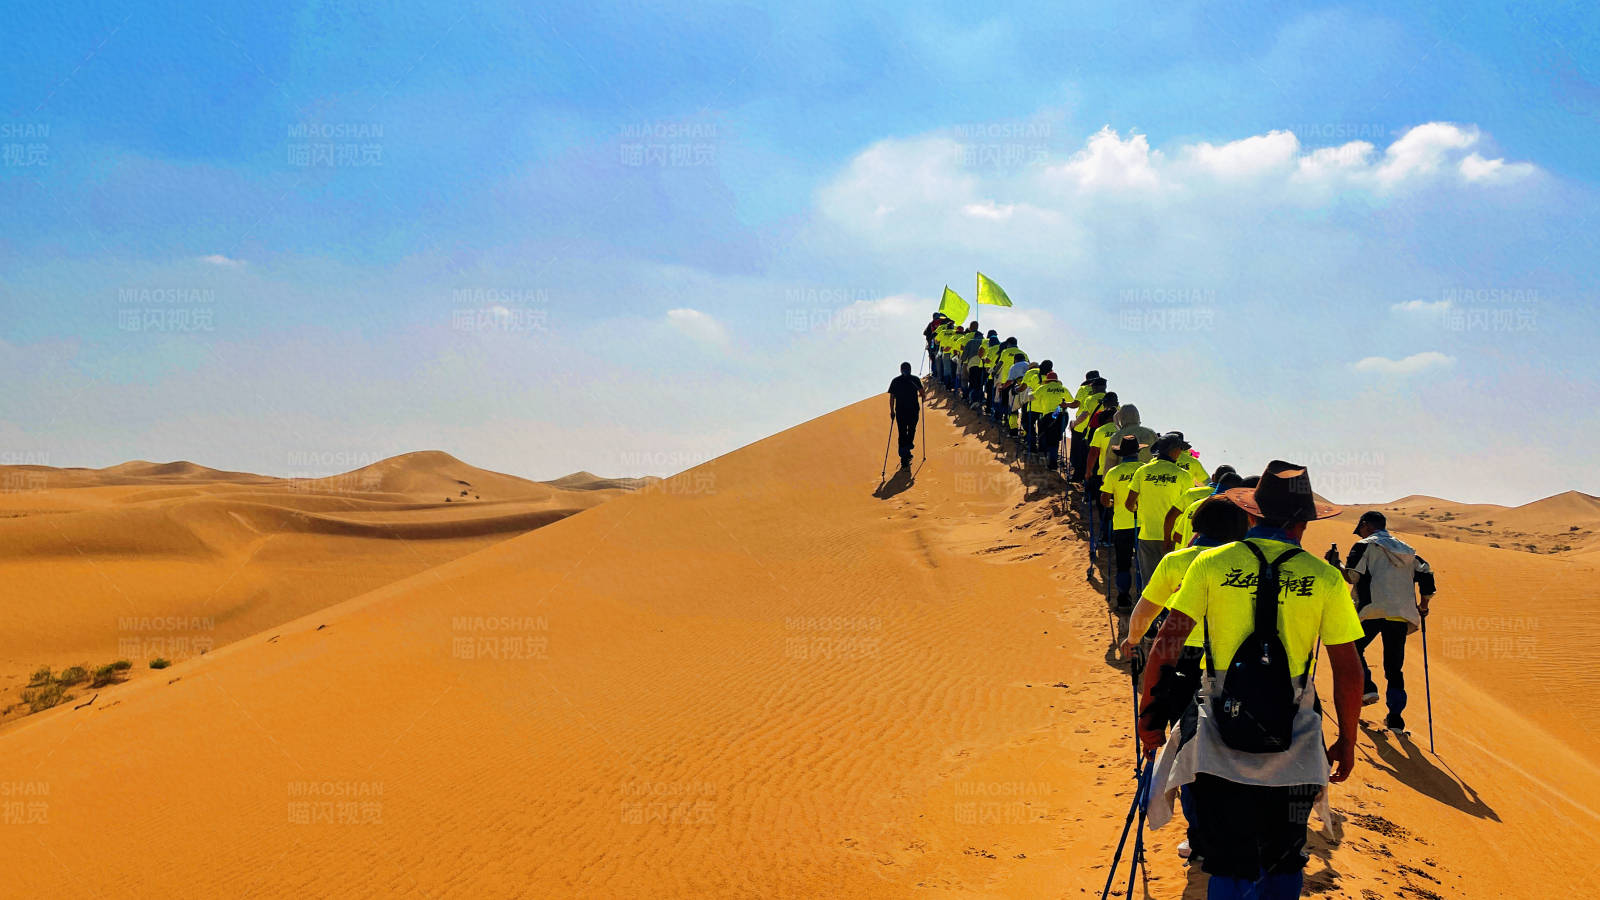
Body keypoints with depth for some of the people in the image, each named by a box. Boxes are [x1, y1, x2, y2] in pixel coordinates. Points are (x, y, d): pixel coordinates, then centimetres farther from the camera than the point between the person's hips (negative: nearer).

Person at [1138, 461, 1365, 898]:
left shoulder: (1212, 563, -3)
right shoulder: (1325, 578, -1)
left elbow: (1167, 642, -5)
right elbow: (1348, 670, 1)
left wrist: (1149, 711, 5)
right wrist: (1347, 741, 13)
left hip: (1222, 744, -1)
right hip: (1294, 748, 1)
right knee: (1284, 864, 19)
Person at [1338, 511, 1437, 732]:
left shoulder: (1365, 545, 5)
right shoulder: (1407, 551, 23)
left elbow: (1351, 575, -7)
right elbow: (1426, 573, 14)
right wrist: (1423, 605, 22)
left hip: (1373, 611, -5)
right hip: (1402, 615, 5)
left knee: (1353, 649, 16)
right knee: (1394, 666, 9)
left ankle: (1367, 689, -2)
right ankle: (1395, 717, 4)